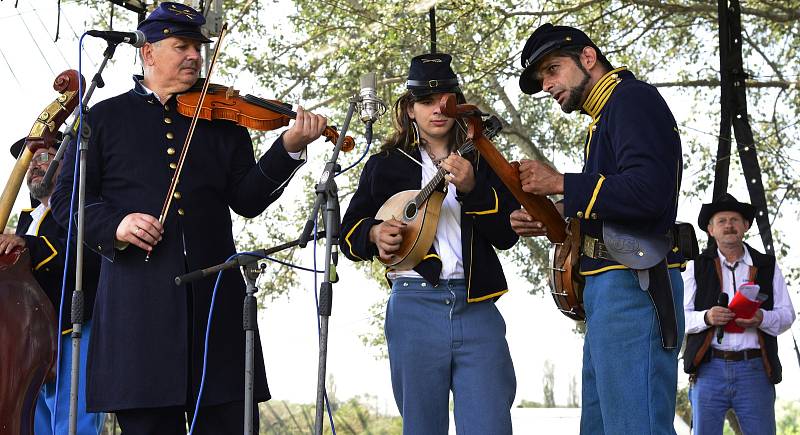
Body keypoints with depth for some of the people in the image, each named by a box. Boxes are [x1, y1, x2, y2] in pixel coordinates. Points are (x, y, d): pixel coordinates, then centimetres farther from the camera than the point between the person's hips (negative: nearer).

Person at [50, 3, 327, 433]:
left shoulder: (221, 120, 14)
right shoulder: (104, 118, 12)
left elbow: (247, 200, 5)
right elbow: (68, 197, 6)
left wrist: (289, 149, -9)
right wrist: (114, 225, -13)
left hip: (214, 292, 2)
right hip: (138, 296, -1)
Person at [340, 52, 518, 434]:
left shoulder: (481, 162, 13)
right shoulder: (386, 165, 11)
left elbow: (507, 236, 3)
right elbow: (349, 233, 12)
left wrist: (472, 188, -12)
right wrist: (374, 234, -10)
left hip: (477, 307, 0)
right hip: (414, 308, 0)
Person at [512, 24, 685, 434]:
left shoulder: (633, 98, -6)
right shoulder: (604, 118, 25)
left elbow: (649, 191, -22)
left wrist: (561, 184, -14)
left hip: (631, 284, -11)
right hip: (607, 289, 11)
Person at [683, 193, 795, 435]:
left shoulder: (767, 266, 16)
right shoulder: (697, 267, 12)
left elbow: (787, 315, 11)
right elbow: (680, 317, 7)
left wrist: (761, 318, -11)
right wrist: (706, 317, -15)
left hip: (754, 370, 1)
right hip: (709, 367, 0)